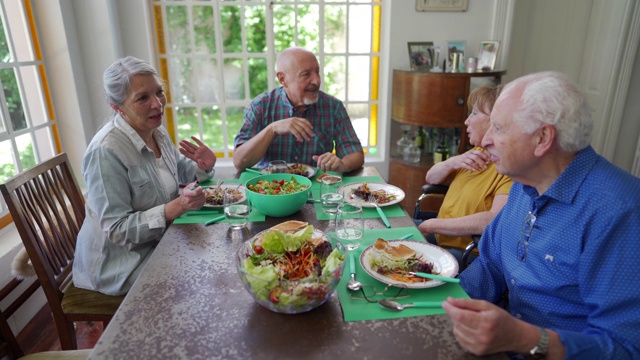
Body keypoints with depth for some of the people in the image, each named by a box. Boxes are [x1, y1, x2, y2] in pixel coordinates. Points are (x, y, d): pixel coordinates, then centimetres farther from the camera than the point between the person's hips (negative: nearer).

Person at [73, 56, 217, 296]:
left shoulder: (157, 130, -1)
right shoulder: (106, 151, -24)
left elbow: (180, 171, 16)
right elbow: (116, 230, -22)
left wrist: (204, 166, -7)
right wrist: (177, 207, -33)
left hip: (158, 243, 7)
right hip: (119, 263, -7)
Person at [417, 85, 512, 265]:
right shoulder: (478, 153, 12)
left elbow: (496, 221, -32)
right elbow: (431, 178, 16)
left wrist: (433, 225, -22)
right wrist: (452, 162, -8)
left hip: (469, 253, -8)